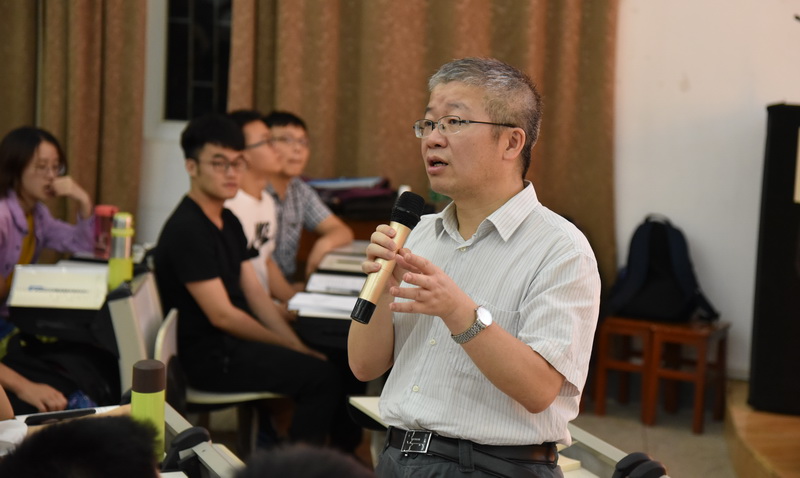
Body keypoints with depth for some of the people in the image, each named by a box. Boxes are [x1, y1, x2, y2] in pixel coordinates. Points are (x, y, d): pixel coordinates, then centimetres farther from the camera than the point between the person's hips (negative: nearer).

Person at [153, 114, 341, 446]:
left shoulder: (228, 222, 13)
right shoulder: (186, 230, -18)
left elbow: (255, 294, 11)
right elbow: (221, 315, -19)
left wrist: (298, 346, 0)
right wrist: (291, 348, -12)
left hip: (231, 342, 10)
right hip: (208, 357, -10)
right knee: (322, 376, -17)